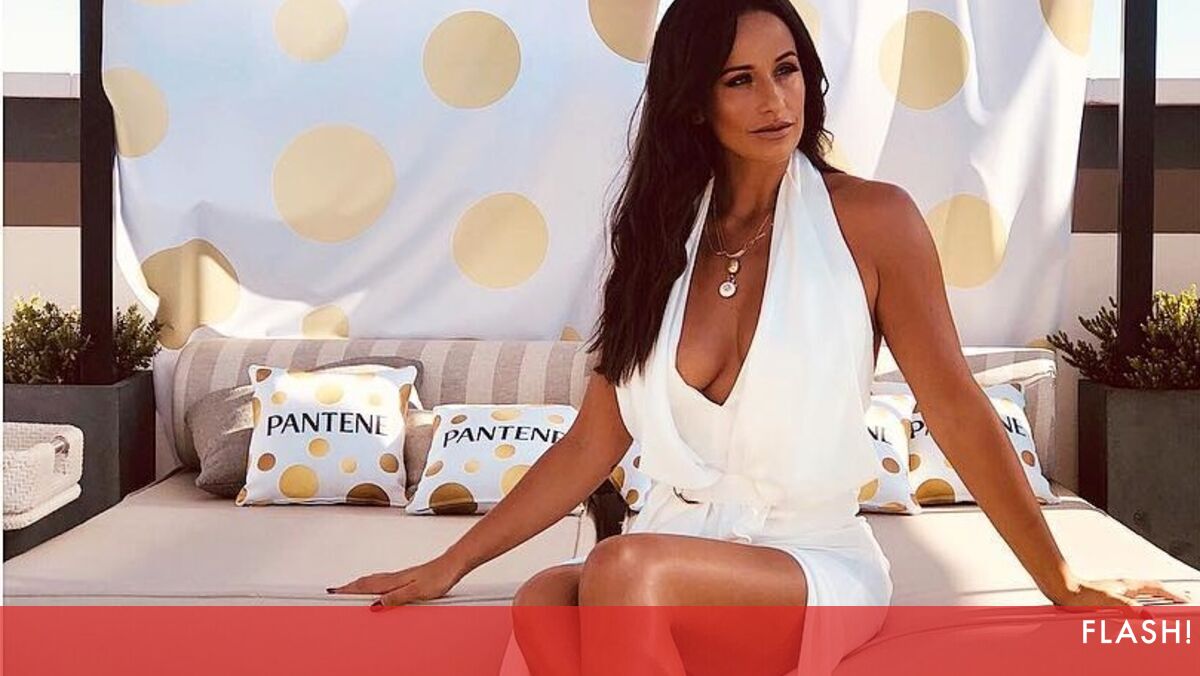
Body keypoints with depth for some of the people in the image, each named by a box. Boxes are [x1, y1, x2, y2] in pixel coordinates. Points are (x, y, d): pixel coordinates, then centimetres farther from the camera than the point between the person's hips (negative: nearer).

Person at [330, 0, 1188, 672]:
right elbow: (590, 445, 10)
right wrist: (451, 563, 8)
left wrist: (1062, 584, 0)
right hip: (675, 551, 3)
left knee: (628, 569, -34)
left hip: (817, 563, -3)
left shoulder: (870, 218, -2)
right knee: (543, 600, -32)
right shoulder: (660, 241, 9)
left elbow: (956, 410, 0)